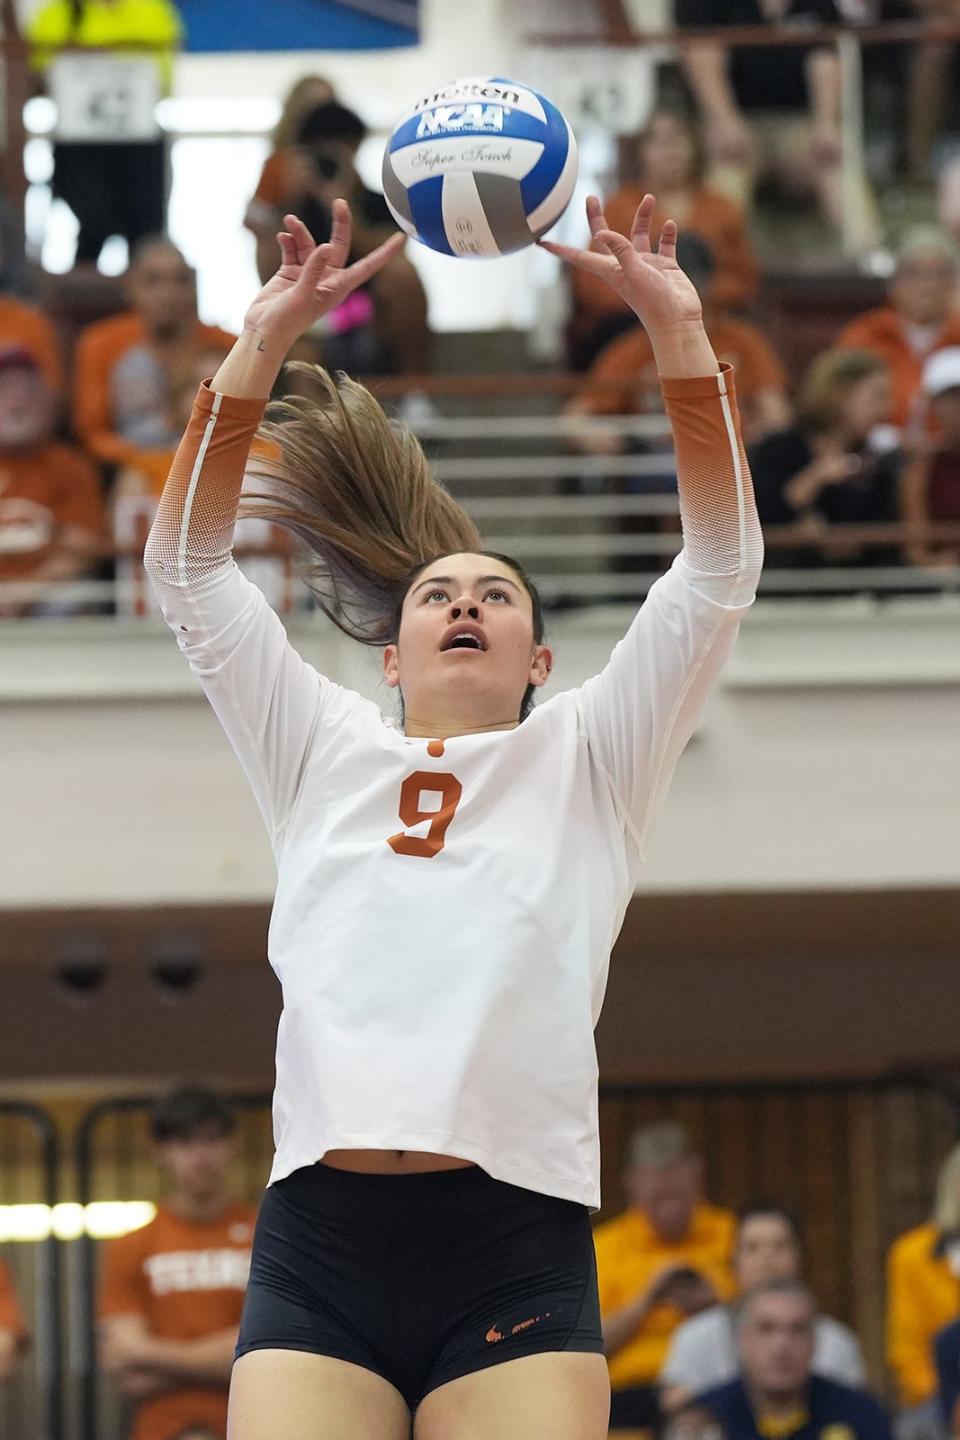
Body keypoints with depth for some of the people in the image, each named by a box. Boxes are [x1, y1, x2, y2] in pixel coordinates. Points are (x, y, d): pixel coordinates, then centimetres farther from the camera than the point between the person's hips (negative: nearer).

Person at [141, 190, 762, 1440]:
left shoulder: (587, 762, 17)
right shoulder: (325, 753, 21)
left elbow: (720, 570, 9)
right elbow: (189, 565, 15)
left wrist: (678, 328, 2)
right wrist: (266, 339, 7)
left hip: (516, 1250, -1)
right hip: (317, 1242, 1)